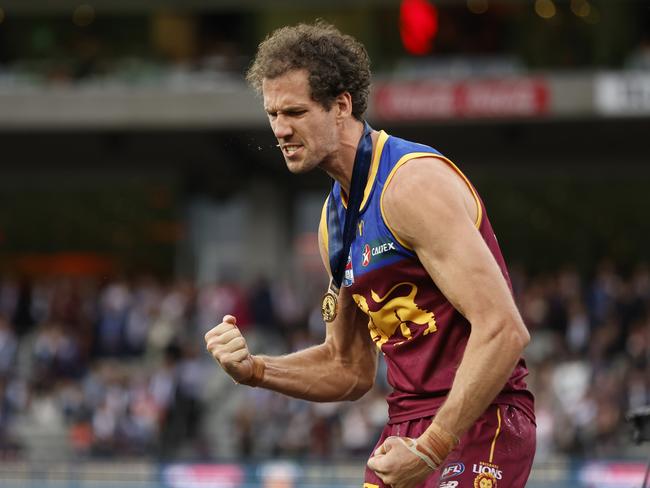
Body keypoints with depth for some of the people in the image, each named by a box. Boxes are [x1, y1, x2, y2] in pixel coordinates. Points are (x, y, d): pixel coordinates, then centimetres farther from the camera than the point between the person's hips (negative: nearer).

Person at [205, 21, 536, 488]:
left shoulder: (414, 184, -15)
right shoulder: (336, 214, 14)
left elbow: (504, 330, -23)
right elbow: (351, 369, 21)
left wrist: (431, 449, -24)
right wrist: (253, 370, 4)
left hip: (476, 427, -9)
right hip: (408, 429, 9)